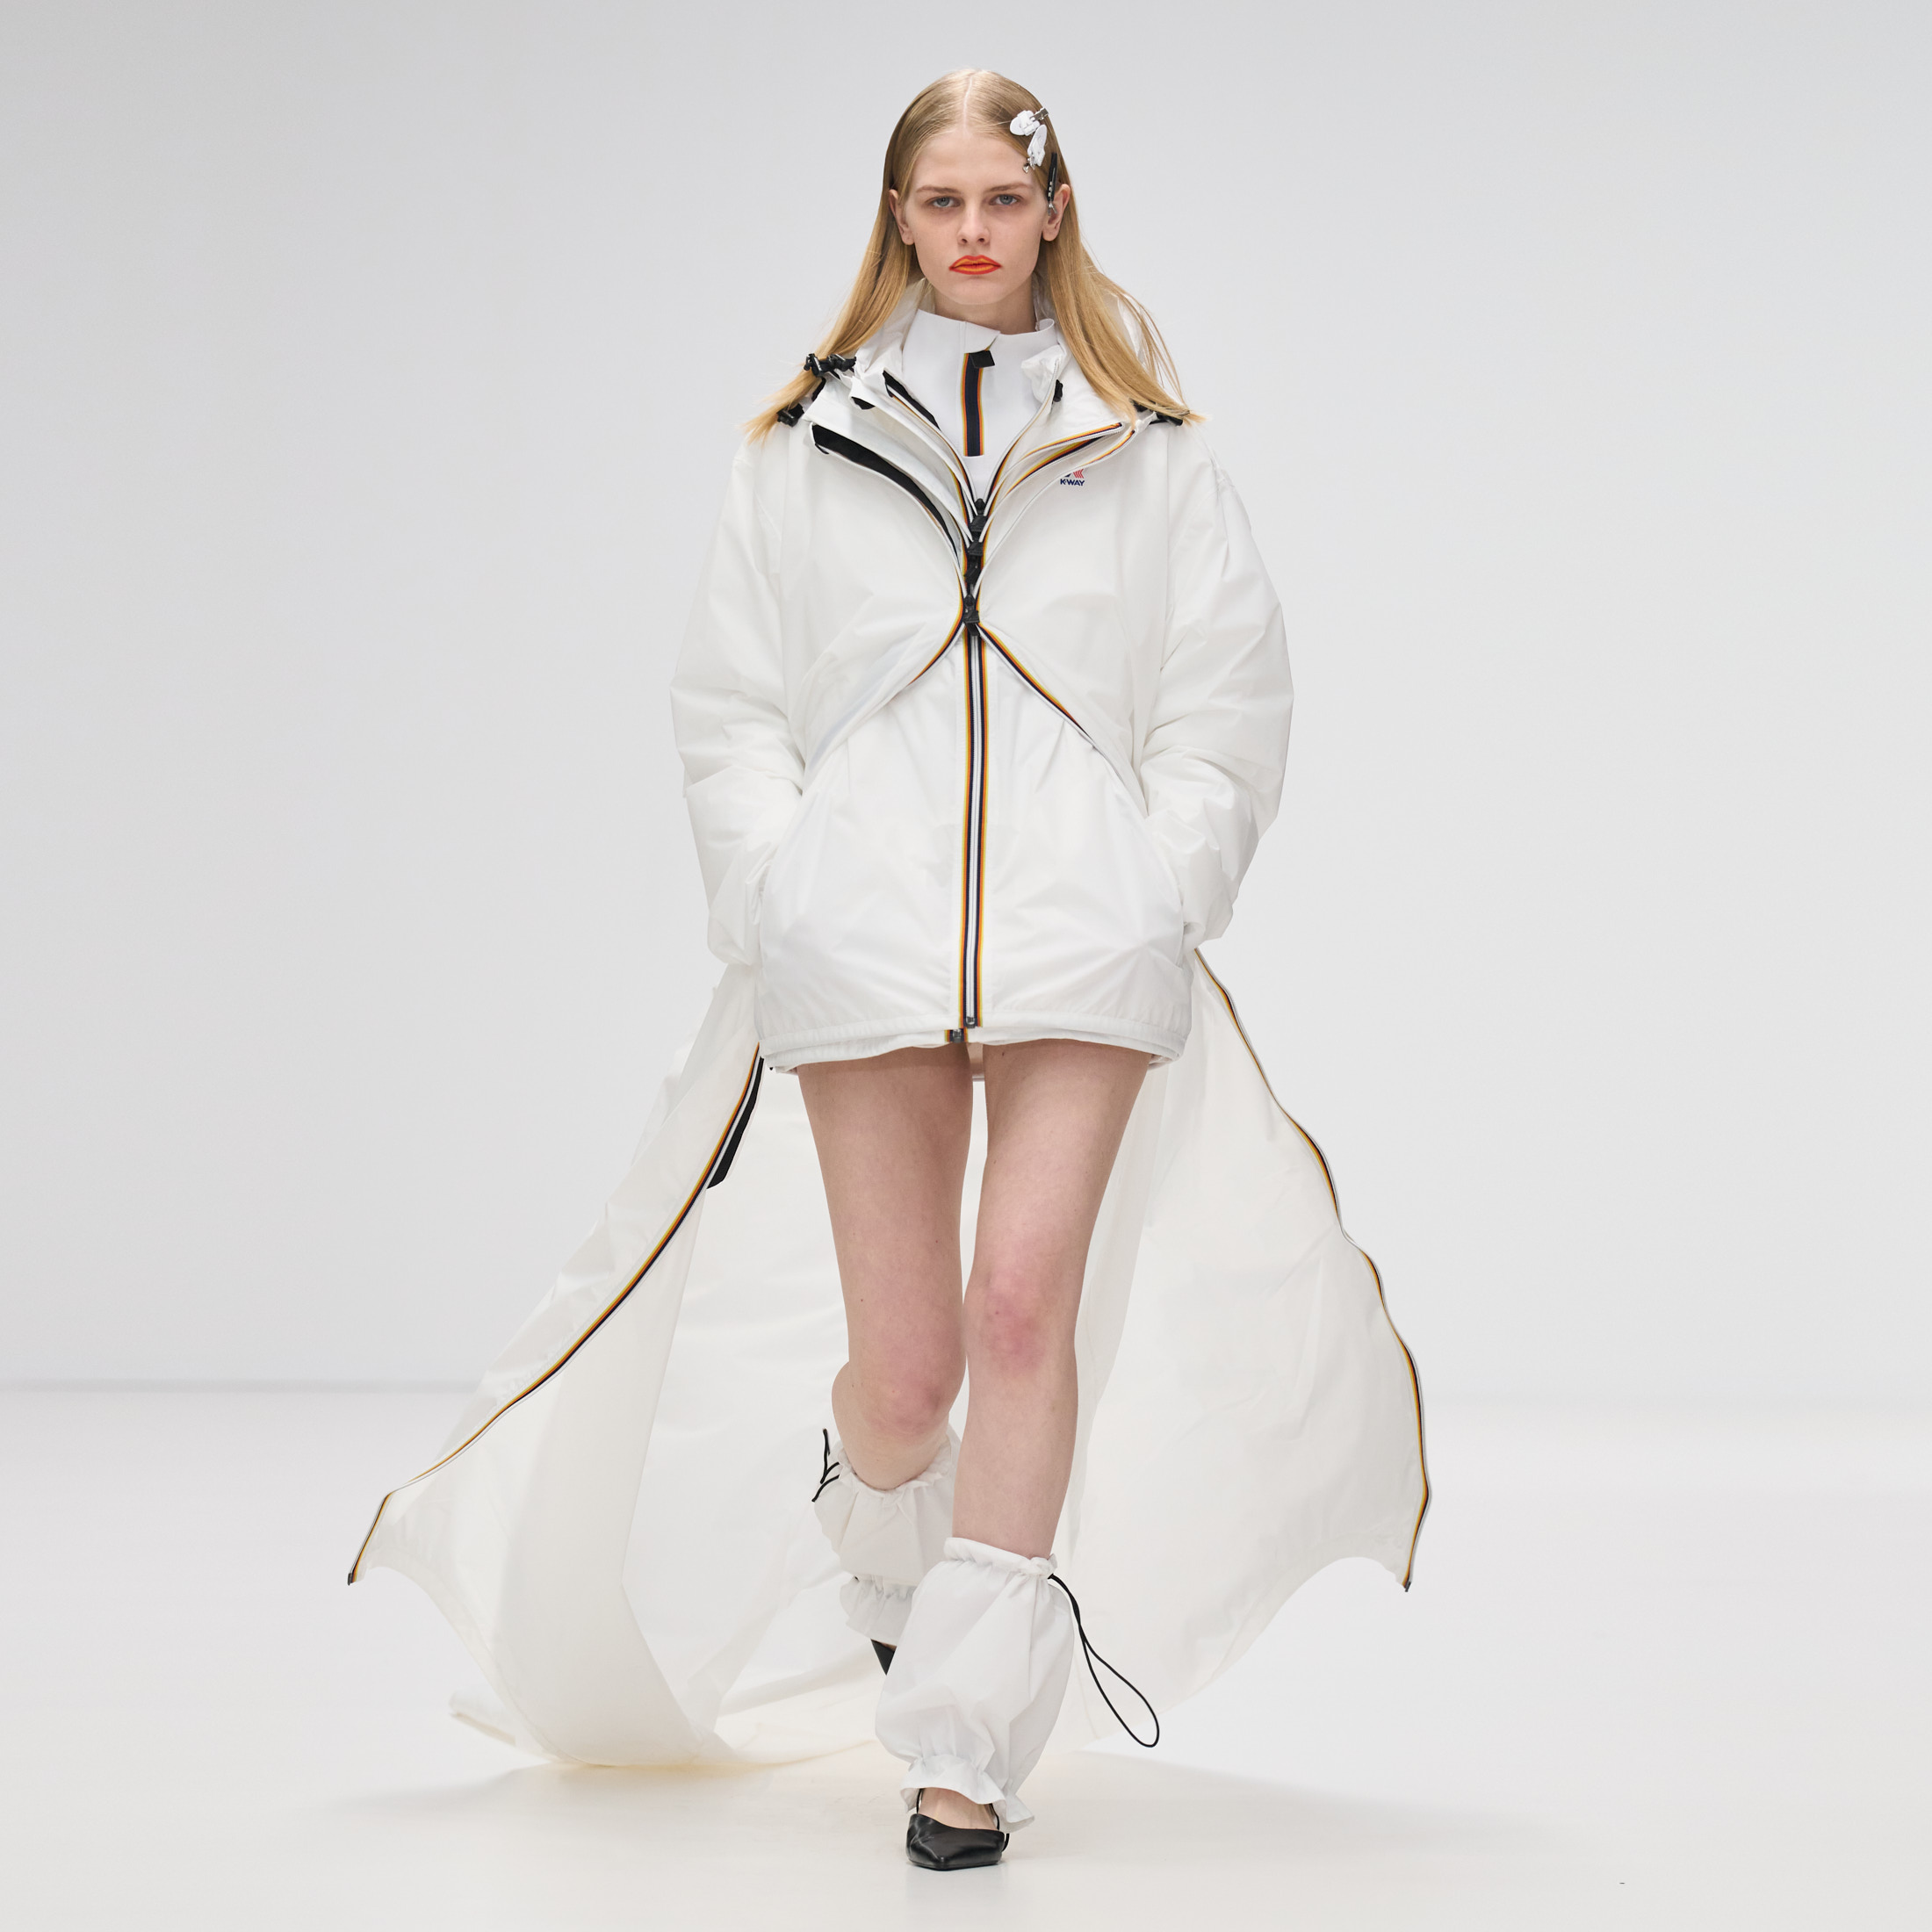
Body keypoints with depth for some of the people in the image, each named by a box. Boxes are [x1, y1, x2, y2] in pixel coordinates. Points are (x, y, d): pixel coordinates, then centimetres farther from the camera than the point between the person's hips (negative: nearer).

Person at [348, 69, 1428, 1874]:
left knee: (1027, 1308, -13)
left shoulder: (1147, 443, 13)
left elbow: (1229, 696, 13)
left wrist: (1162, 889, 0)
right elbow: (729, 709, 13)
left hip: (1087, 937, 0)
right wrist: (783, 891, 0)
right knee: (904, 1355, 0)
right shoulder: (803, 446, 14)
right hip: (865, 945, 1)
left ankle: (965, 1739, -6)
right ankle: (882, 1540, 36)